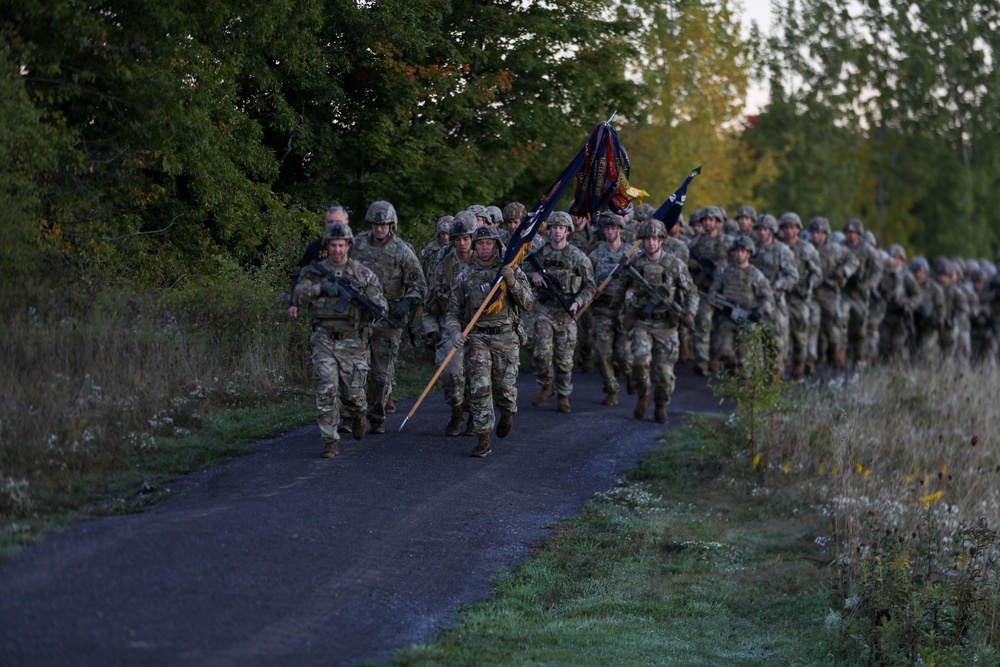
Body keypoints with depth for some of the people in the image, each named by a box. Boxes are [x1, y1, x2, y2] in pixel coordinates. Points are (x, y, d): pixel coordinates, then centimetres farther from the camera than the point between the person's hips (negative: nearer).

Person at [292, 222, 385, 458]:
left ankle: (358, 414, 40)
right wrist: (320, 288, -23)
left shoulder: (363, 274, 6)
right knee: (326, 390, -9)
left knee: (352, 392, 5)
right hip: (324, 340, 0)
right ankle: (330, 441, -3)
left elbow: (379, 301, 7)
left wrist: (377, 306, -17)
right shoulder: (314, 270, 6)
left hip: (353, 341, 0)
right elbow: (298, 296, -6)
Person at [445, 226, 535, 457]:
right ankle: (483, 440, -7)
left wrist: (512, 282, -17)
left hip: (506, 338, 0)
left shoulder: (512, 270, 4)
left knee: (505, 386, 4)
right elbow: (453, 310, 9)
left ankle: (507, 414, 40)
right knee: (479, 388, -11)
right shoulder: (465, 277, 7)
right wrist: (455, 331, -11)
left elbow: (528, 303, -2)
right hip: (477, 338, 0)